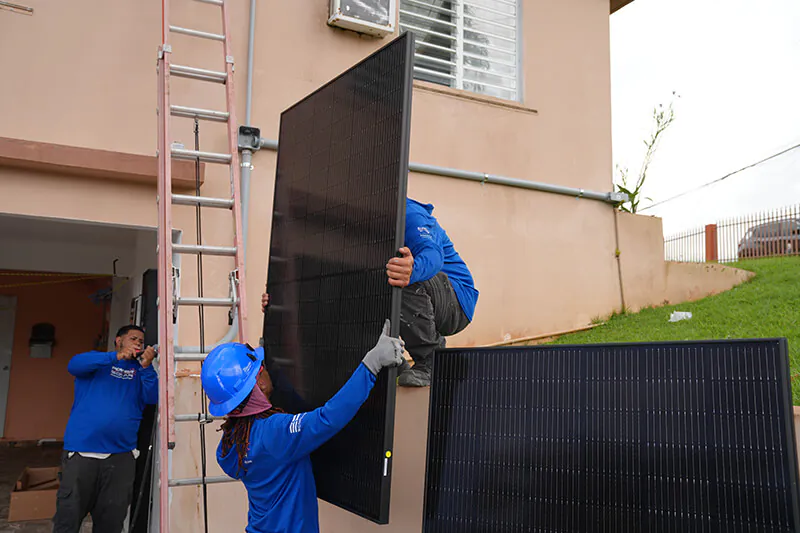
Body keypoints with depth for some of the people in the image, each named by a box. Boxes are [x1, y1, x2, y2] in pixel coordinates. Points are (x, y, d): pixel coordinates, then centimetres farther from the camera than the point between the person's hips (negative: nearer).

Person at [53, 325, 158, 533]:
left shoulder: (140, 370, 16)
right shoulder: (97, 362, 10)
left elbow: (153, 397, 0)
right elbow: (74, 364, -11)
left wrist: (146, 367, -15)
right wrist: (116, 356, -21)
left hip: (121, 456, 3)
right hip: (81, 453, -2)